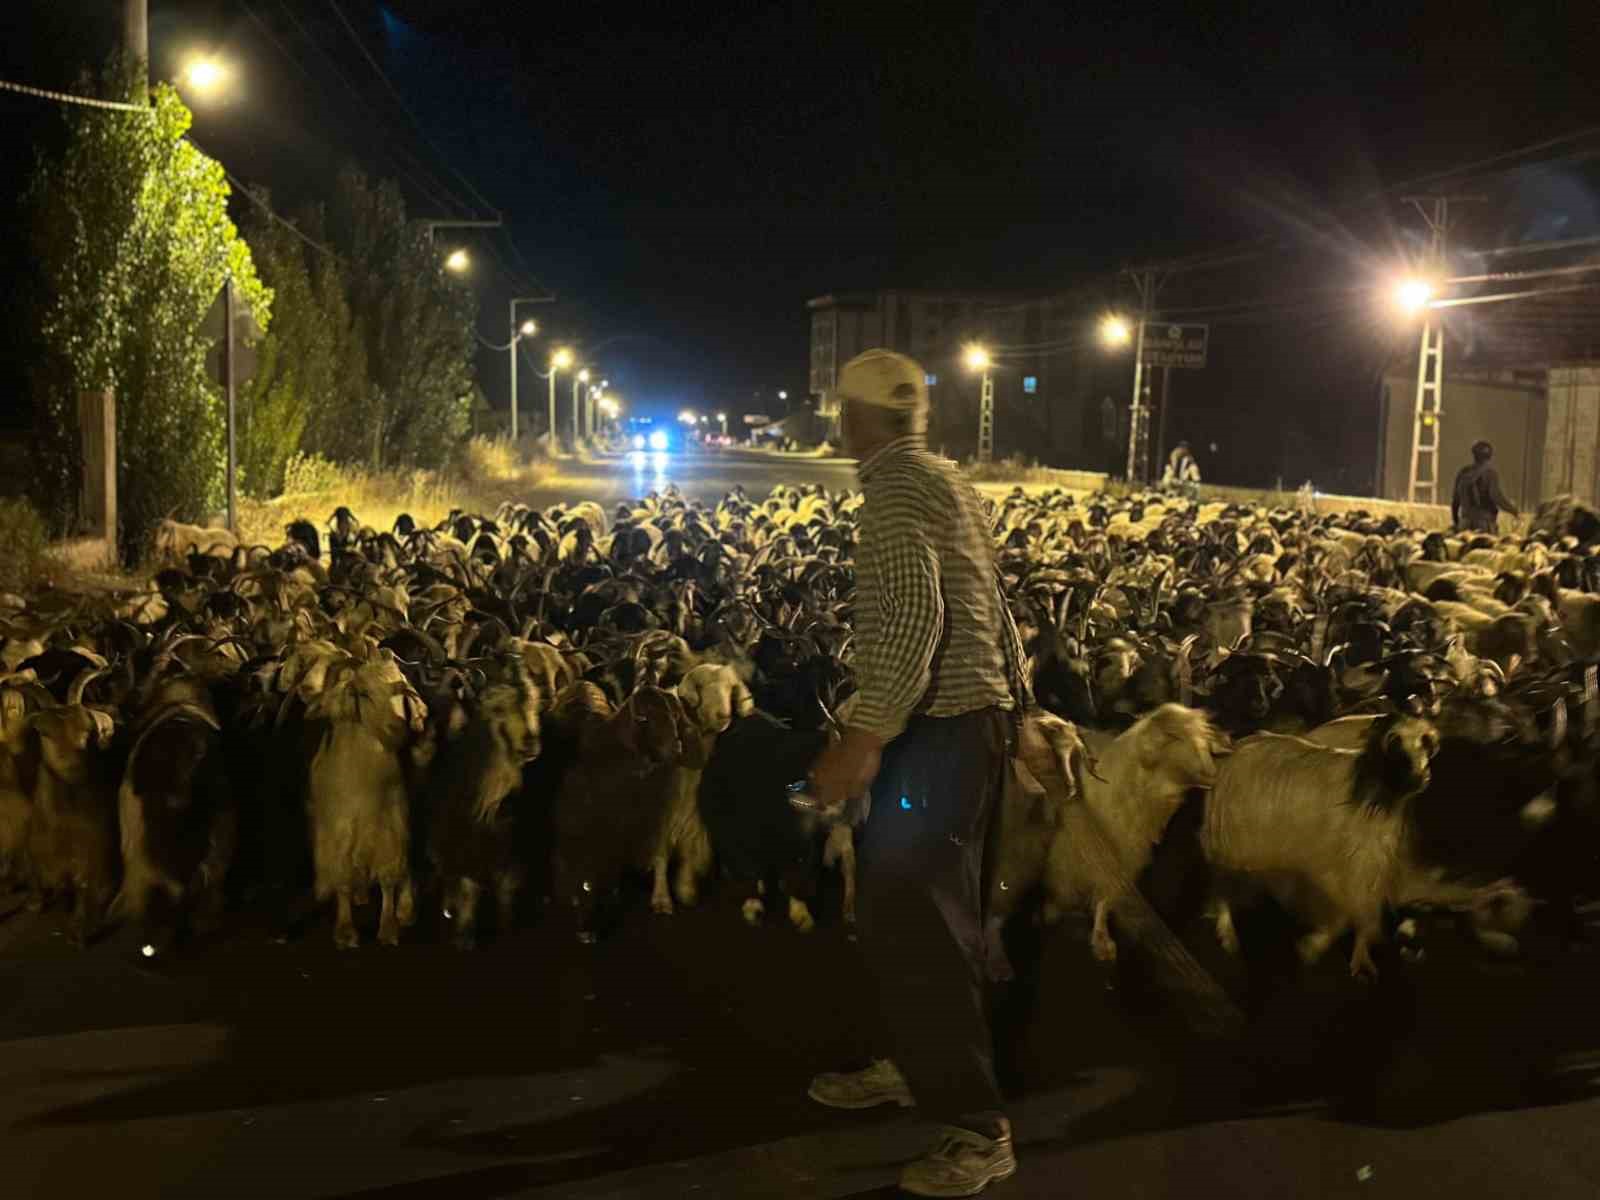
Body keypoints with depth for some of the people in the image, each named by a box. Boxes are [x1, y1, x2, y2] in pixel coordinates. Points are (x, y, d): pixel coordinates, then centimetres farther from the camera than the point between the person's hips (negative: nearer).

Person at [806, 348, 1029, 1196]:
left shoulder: (897, 488, -14)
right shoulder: (938, 481, 17)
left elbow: (912, 616, -27)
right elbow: (985, 607, 20)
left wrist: (865, 738, -32)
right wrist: (1012, 699, 25)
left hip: (940, 727, -10)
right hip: (965, 716, 10)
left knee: (912, 917, -7)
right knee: (898, 903, 19)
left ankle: (977, 1127, 0)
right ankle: (914, 1064, 32)